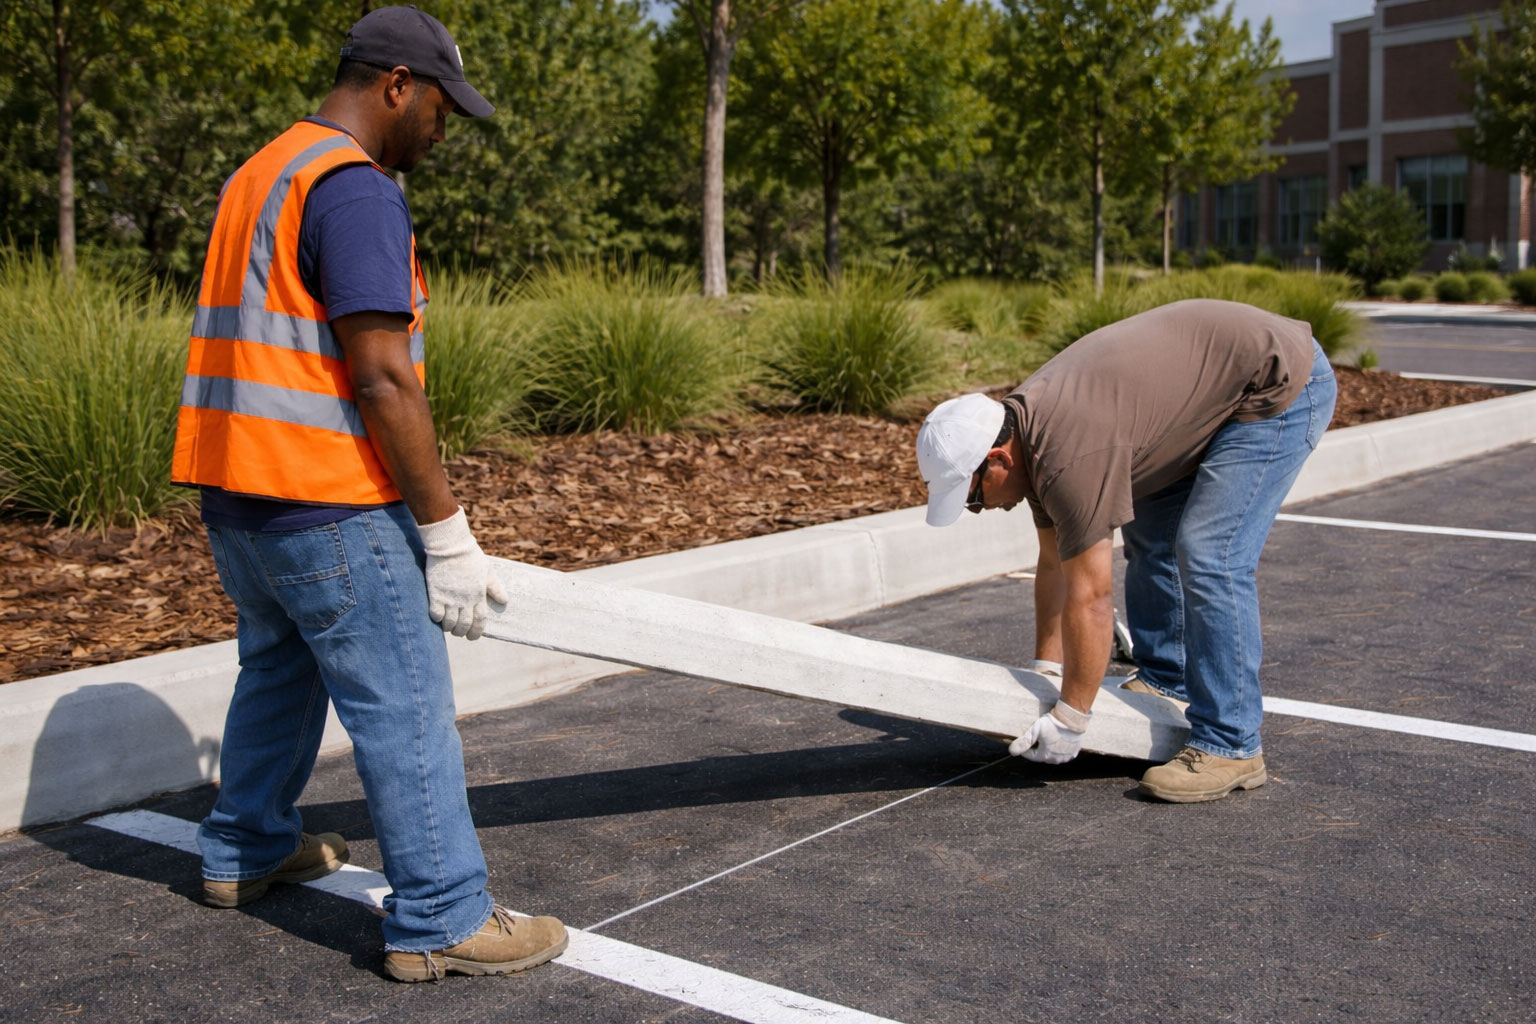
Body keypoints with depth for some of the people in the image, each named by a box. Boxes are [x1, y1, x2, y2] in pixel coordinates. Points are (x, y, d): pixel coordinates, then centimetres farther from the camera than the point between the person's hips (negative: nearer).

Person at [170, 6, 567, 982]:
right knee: (405, 708, -4)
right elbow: (382, 378, -21)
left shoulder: (258, 177, 16)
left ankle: (246, 851, 39)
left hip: (238, 493, 10)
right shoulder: (356, 189, -15)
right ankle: (443, 924, 1)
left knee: (279, 670, 25)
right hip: (327, 500, -10)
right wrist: (447, 533, -17)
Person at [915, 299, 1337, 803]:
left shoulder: (1069, 455, -30)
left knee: (1208, 555, -16)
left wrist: (1068, 721, -17)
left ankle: (1230, 747, -9)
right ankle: (1163, 681, 27)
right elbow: (1056, 562, 9)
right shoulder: (1025, 427, 0)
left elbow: (1090, 597, -26)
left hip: (1281, 385, -10)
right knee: (1149, 533, 14)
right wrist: (1046, 674, 11)